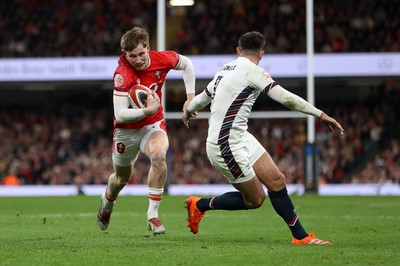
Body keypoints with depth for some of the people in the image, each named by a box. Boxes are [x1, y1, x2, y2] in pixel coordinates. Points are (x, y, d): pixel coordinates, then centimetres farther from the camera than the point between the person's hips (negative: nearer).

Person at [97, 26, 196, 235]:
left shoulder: (163, 59, -17)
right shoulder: (123, 74, -30)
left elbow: (186, 64, 7)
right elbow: (120, 115, -32)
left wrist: (190, 97, 3)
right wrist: (147, 111, -44)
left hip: (153, 125, 1)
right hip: (127, 130, -1)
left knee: (159, 156, -32)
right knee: (122, 177, 18)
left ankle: (153, 215, -22)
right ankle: (107, 202, 56)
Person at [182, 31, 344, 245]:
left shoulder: (226, 69, 12)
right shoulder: (251, 70, -13)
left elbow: (203, 97, 27)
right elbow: (285, 98, -20)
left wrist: (189, 110, 49)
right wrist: (321, 115, -14)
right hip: (227, 145, -9)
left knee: (276, 181, 3)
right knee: (255, 199, 0)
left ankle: (301, 236, 7)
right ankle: (200, 205, 15)